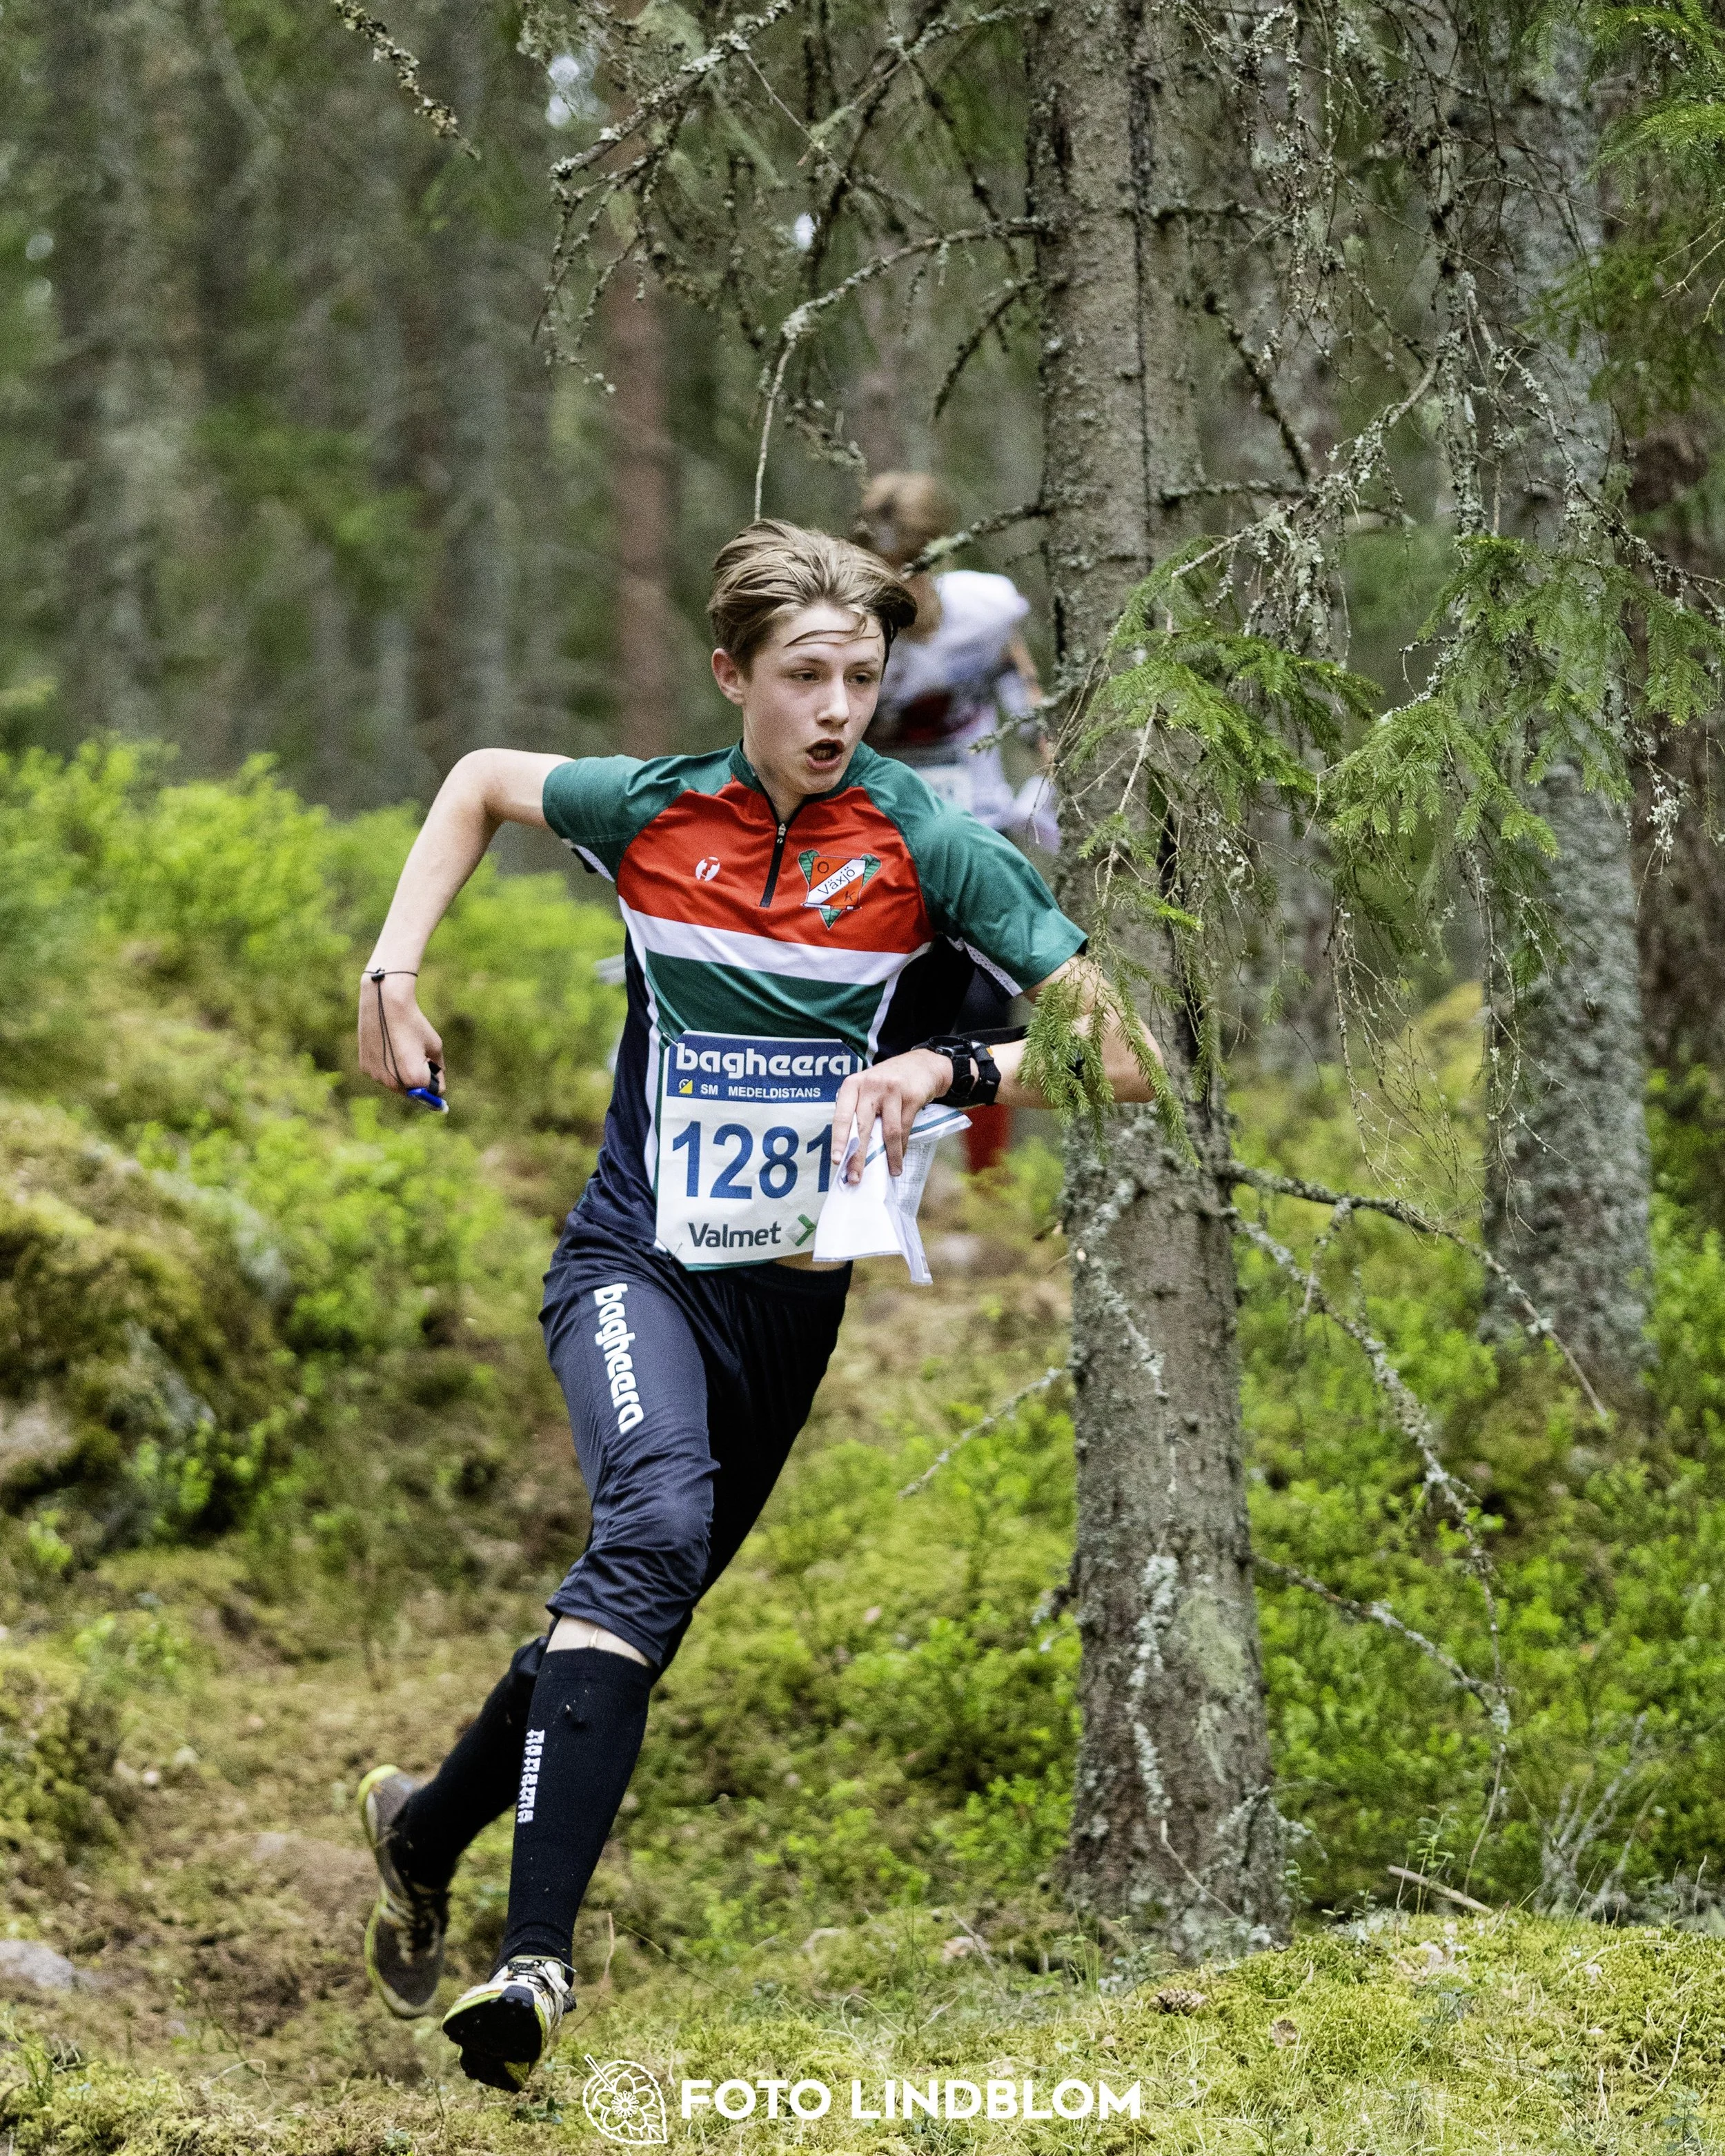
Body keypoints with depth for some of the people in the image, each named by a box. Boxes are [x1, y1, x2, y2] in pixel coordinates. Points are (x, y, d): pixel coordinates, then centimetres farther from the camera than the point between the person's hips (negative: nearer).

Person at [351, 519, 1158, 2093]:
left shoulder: (927, 844, -8)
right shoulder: (649, 810, -3)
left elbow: (1123, 1055, -12)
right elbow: (482, 779, 19)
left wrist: (945, 1070, -28)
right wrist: (394, 969, 9)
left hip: (795, 1289, 2)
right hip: (637, 1259, -2)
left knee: (649, 1597, 12)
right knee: (656, 1521, -30)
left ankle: (427, 1828, 40)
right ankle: (537, 1953, -39)